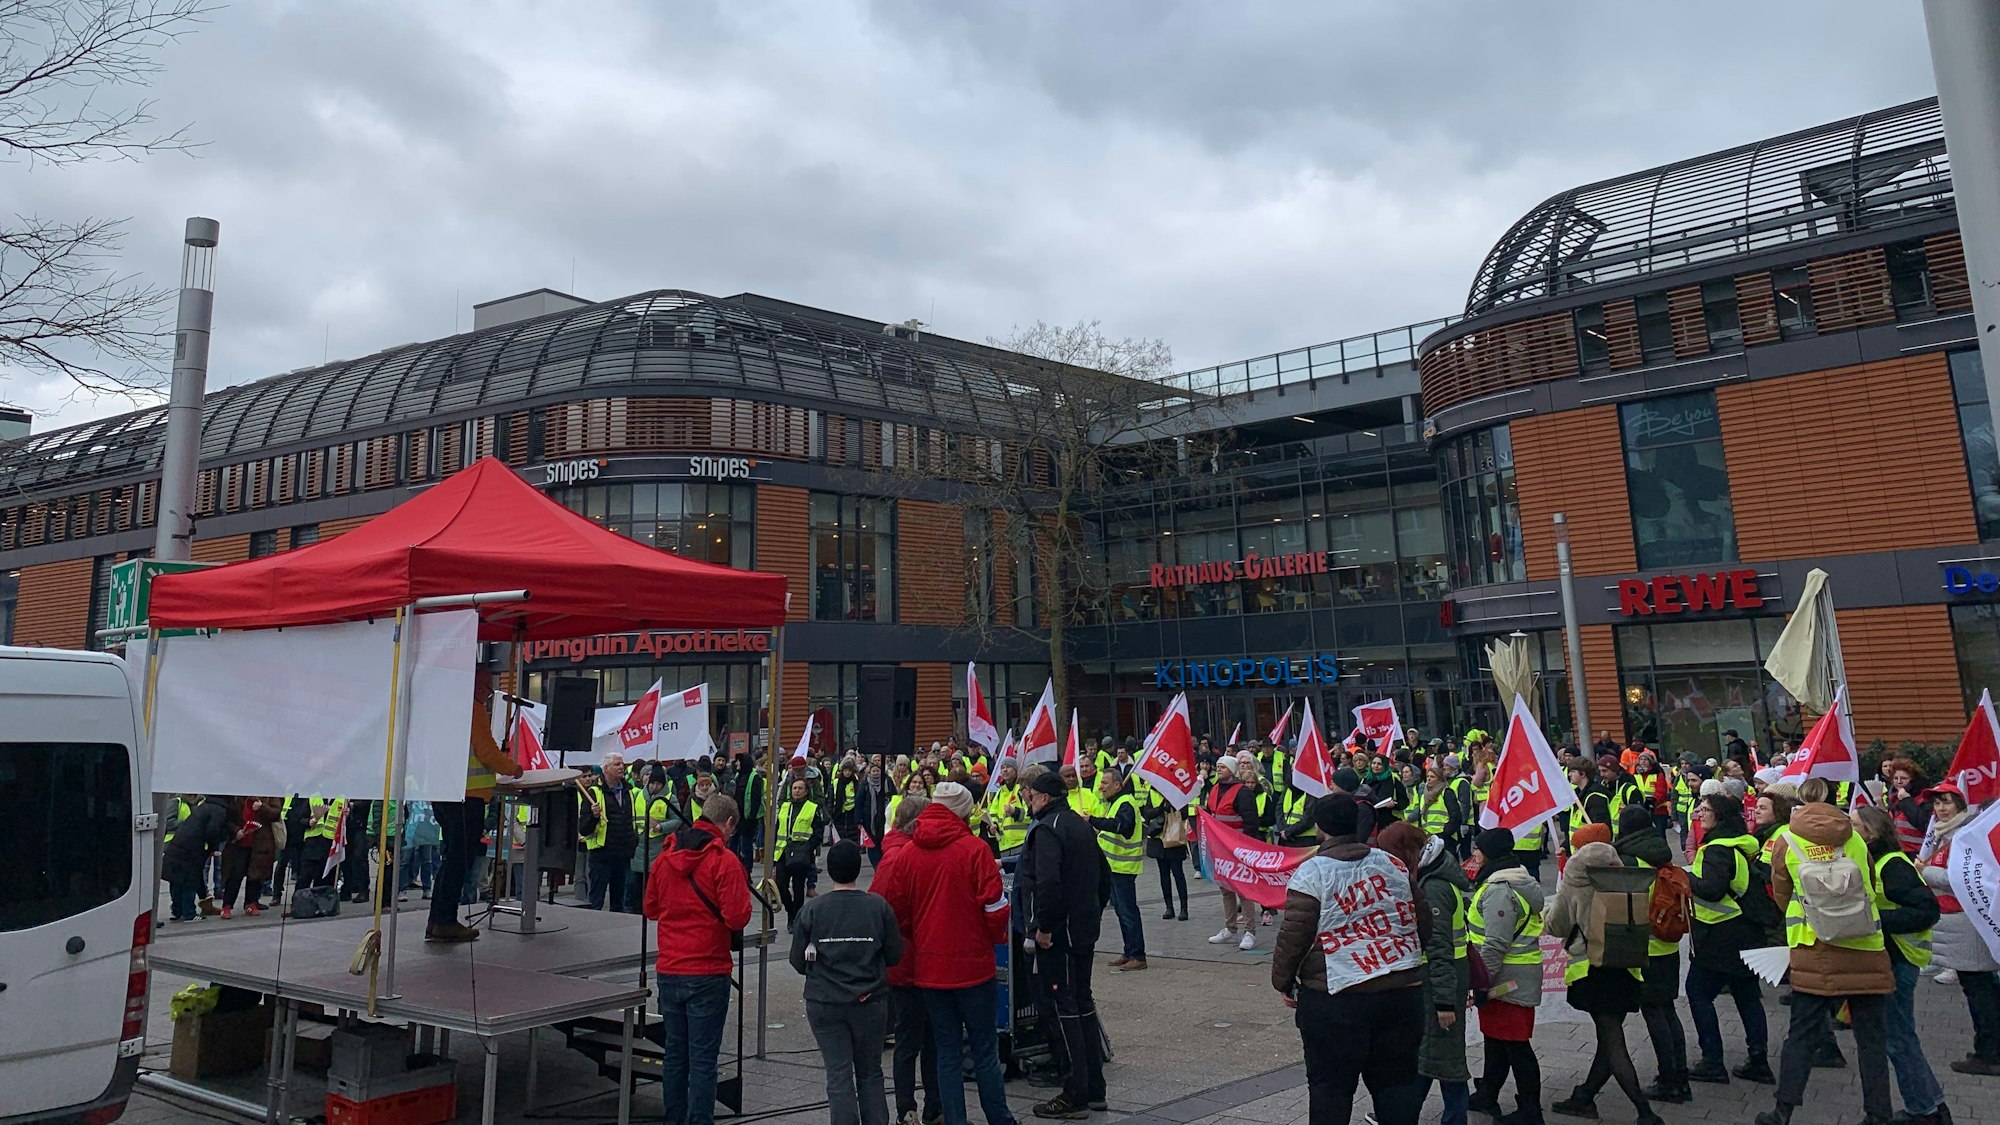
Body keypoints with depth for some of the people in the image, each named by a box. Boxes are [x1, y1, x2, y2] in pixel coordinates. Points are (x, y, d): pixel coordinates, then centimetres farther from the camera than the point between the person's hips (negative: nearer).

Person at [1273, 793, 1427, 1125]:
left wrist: (1283, 981, 4)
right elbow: (1423, 922, 12)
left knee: (1330, 1085, 7)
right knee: (1397, 1080, 15)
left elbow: (1293, 935, -9)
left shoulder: (1311, 873, -8)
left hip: (1335, 996, -4)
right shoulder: (1394, 864, 7)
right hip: (1403, 992, 5)